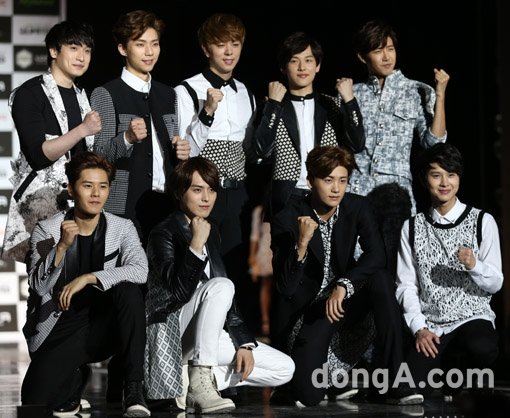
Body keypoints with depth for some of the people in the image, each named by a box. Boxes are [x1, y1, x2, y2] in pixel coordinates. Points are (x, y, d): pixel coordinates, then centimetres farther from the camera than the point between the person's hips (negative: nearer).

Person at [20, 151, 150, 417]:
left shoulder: (122, 228, 0)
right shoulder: (46, 230, -1)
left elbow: (140, 270, -18)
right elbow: (39, 286, -11)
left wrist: (88, 278, -26)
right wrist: (62, 247, -26)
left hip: (104, 326, 1)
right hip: (60, 329, -1)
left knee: (129, 289, -30)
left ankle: (134, 390, -23)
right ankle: (75, 378, 14)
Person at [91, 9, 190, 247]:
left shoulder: (168, 95, 18)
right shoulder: (105, 94, 0)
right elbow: (99, 153, -5)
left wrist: (180, 152, 4)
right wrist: (127, 138, -24)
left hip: (166, 202, 5)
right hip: (125, 207, -5)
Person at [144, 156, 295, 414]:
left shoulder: (211, 232, 15)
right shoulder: (164, 234, -8)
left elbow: (226, 297, 14)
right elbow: (180, 291, -22)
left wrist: (244, 343, 4)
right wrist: (196, 245, -31)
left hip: (207, 335, 8)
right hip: (173, 332, -8)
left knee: (284, 369, -5)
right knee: (221, 285, -33)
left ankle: (190, 383, -10)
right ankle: (200, 381, -30)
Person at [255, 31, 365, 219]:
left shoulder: (334, 105, 11)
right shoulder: (274, 107, 7)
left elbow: (356, 145, 0)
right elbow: (263, 149, -8)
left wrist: (349, 100, -7)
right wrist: (273, 103, -10)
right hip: (286, 198, -1)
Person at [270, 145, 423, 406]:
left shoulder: (358, 207, -5)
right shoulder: (286, 221, -15)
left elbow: (376, 255, -19)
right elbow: (285, 287, -21)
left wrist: (343, 286, -33)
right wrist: (302, 242, -36)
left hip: (342, 302, 3)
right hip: (304, 311, -3)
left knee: (381, 280, -28)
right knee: (307, 395, -23)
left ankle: (393, 383, -22)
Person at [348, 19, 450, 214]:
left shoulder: (418, 92, 6)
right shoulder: (353, 93, 11)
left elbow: (434, 142, -3)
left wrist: (440, 95, -8)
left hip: (397, 190, -1)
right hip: (355, 191, 1)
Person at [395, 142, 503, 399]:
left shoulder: (482, 221, 2)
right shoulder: (412, 227, 9)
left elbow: (495, 283, 1)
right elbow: (406, 285, 4)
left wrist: (474, 266, -20)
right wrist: (419, 328, -10)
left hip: (473, 318, -1)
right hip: (430, 327, 1)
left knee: (481, 348, -37)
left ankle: (460, 372, 0)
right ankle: (445, 367, 13)